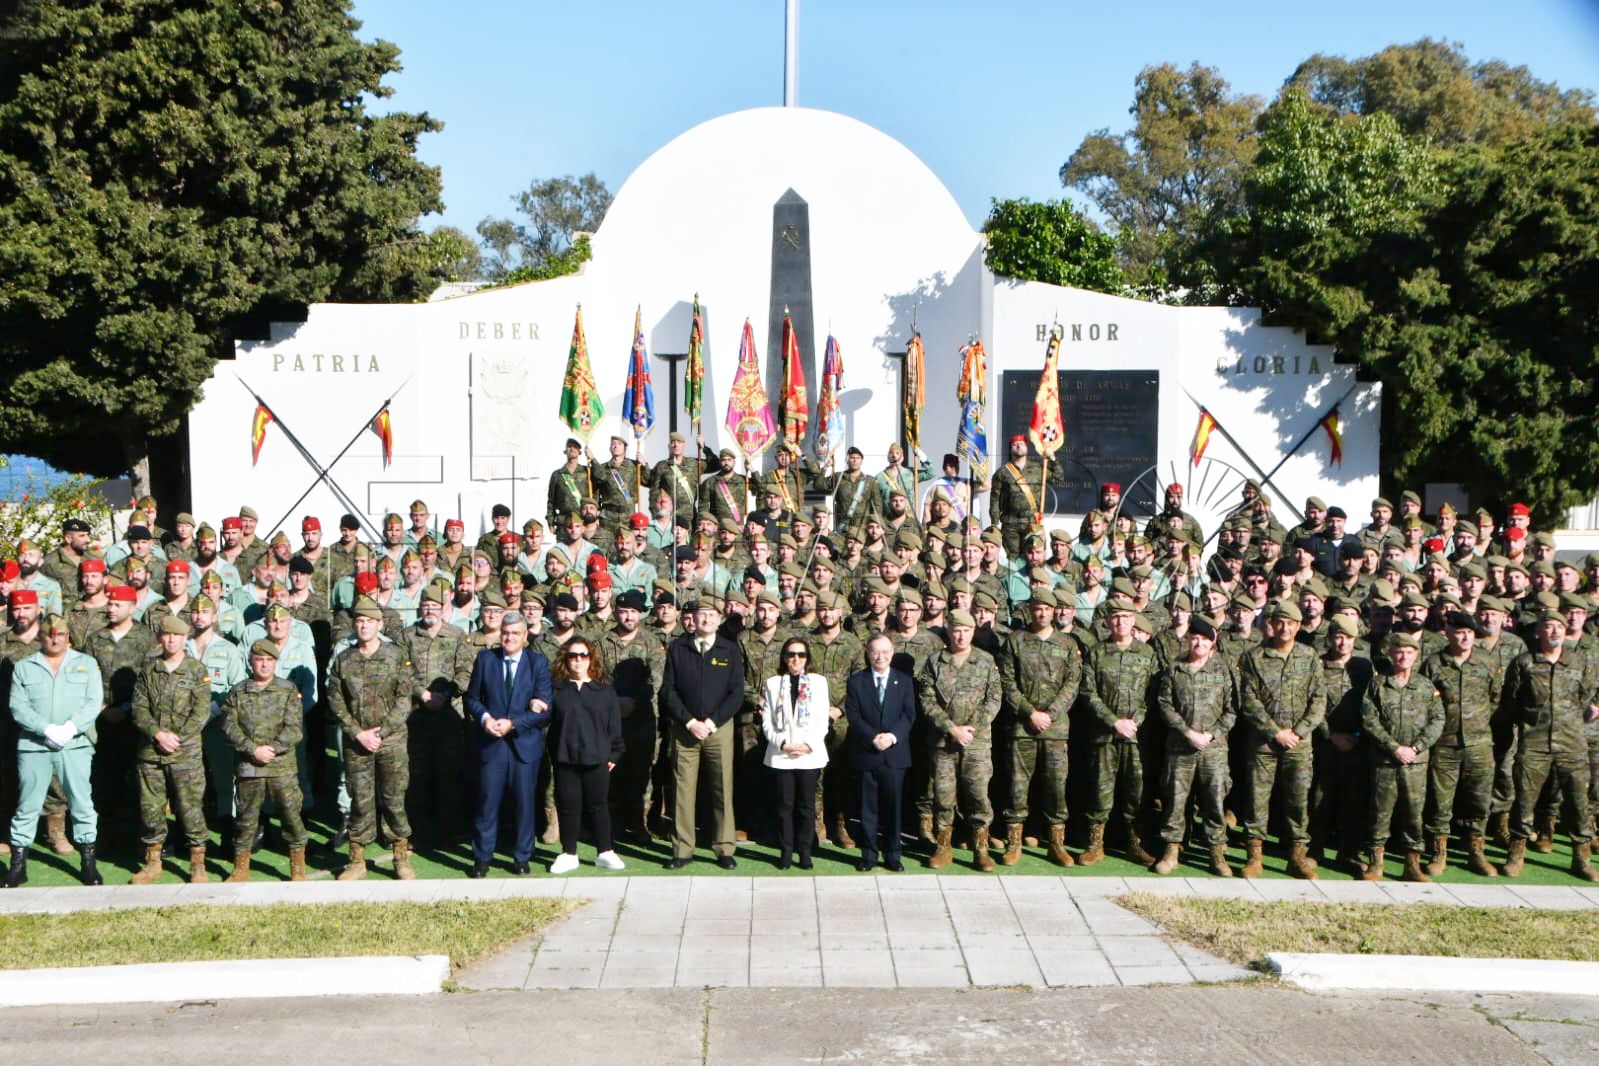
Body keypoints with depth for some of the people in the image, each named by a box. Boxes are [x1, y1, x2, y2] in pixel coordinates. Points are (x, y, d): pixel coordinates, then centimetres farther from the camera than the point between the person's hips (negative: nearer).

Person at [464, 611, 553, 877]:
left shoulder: (539, 663, -1)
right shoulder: (485, 658, 5)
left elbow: (544, 709, -6)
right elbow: (472, 698, 9)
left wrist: (513, 723, -16)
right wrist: (484, 717, -11)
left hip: (525, 743, -1)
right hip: (491, 743, 1)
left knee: (524, 802, 6)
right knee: (487, 801, 3)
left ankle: (522, 857, 19)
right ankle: (482, 858, 16)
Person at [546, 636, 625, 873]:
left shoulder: (605, 690, 6)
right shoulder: (557, 689, 5)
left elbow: (614, 724, 7)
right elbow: (548, 721, 6)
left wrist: (614, 754, 3)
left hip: (597, 758, 0)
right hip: (565, 758, 0)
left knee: (598, 805, 6)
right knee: (568, 806, 4)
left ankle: (604, 852, 16)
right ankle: (569, 854, 15)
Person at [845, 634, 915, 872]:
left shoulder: (904, 681, 8)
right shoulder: (856, 681, 4)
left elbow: (909, 715, 0)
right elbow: (853, 715, -3)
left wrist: (892, 736, -16)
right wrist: (873, 737, -15)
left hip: (895, 754, 1)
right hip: (865, 754, -1)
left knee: (893, 805, 4)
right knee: (868, 806, 4)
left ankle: (892, 854, 13)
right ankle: (868, 854, 13)